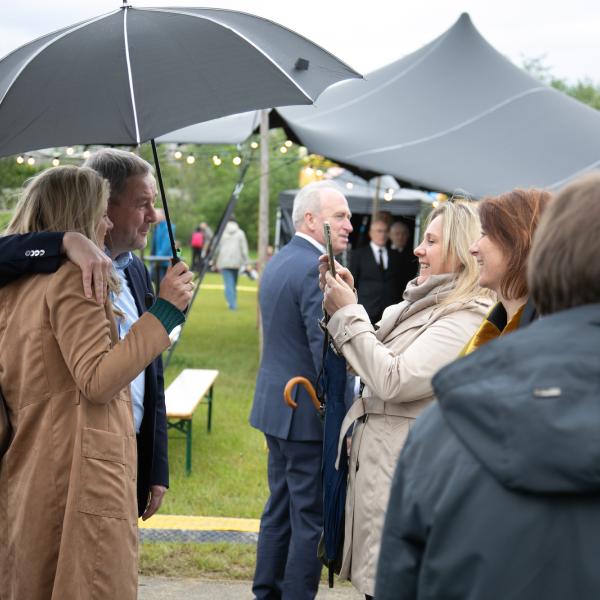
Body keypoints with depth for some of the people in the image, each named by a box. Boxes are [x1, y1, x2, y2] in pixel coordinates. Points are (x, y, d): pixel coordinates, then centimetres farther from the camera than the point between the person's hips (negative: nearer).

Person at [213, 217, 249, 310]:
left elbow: (216, 248, 4)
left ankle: (232, 304, -15)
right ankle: (233, 303, 14)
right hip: (236, 262, 1)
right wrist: (245, 263, 1)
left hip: (224, 262, -1)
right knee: (234, 283, 13)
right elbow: (244, 248, 1)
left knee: (228, 284, -5)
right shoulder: (240, 233, 6)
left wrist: (214, 262, 12)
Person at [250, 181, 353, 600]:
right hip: (308, 414, -10)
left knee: (280, 508, 18)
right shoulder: (316, 271, -20)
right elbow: (328, 355, -23)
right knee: (312, 519, -1)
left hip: (276, 406, 10)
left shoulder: (278, 262, 12)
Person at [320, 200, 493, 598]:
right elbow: (369, 362, 17)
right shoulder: (427, 303, 10)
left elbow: (392, 380, -25)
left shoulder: (467, 320, -20)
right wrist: (345, 306, 3)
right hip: (379, 462, 9)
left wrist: (348, 314, -15)